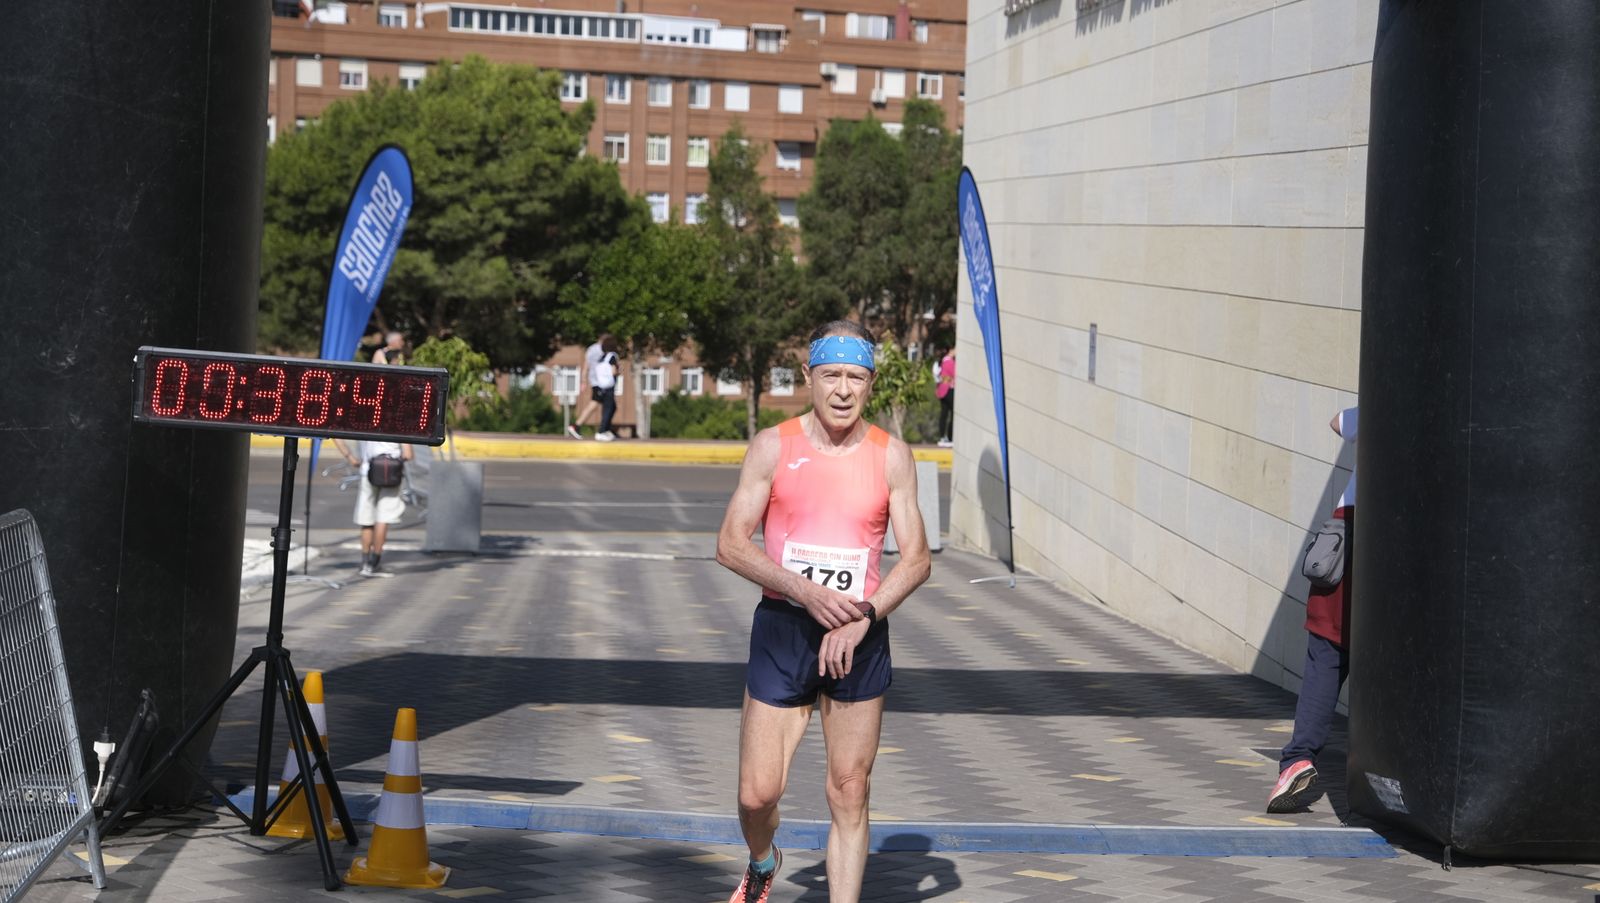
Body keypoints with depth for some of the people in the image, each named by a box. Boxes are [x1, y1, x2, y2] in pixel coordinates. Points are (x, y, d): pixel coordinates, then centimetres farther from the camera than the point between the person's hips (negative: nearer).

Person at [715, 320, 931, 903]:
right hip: (782, 630, -1)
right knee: (758, 792, -2)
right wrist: (806, 591, -18)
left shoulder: (892, 457, 1)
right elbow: (731, 544, -5)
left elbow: (916, 559, 0)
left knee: (849, 795, 2)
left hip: (860, 638, 1)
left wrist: (865, 616, -15)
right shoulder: (773, 447, -2)